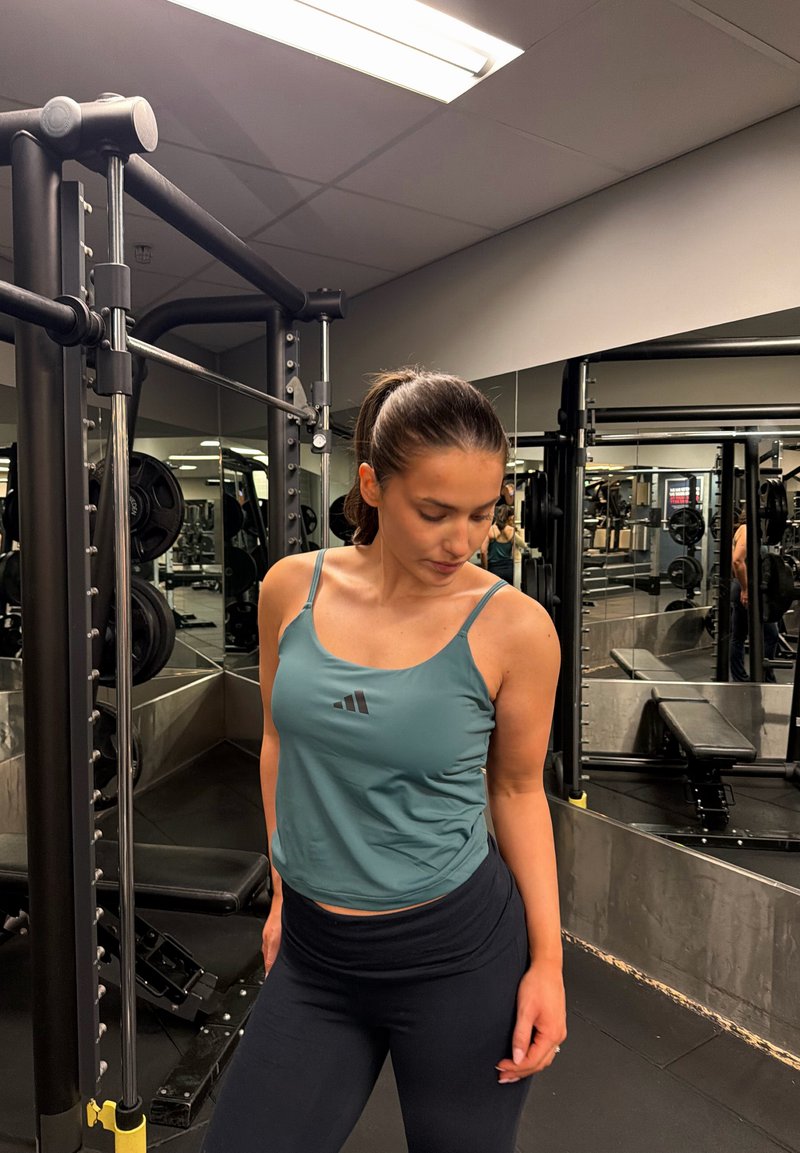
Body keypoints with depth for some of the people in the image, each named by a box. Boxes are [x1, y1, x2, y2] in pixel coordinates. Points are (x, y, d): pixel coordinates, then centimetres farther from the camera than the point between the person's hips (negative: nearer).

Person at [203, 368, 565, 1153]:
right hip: (314, 955, 3)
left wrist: (547, 957, -3)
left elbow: (517, 787, -2)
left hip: (459, 953, -2)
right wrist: (284, 890, 11)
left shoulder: (513, 627, -15)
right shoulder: (291, 588, -7)